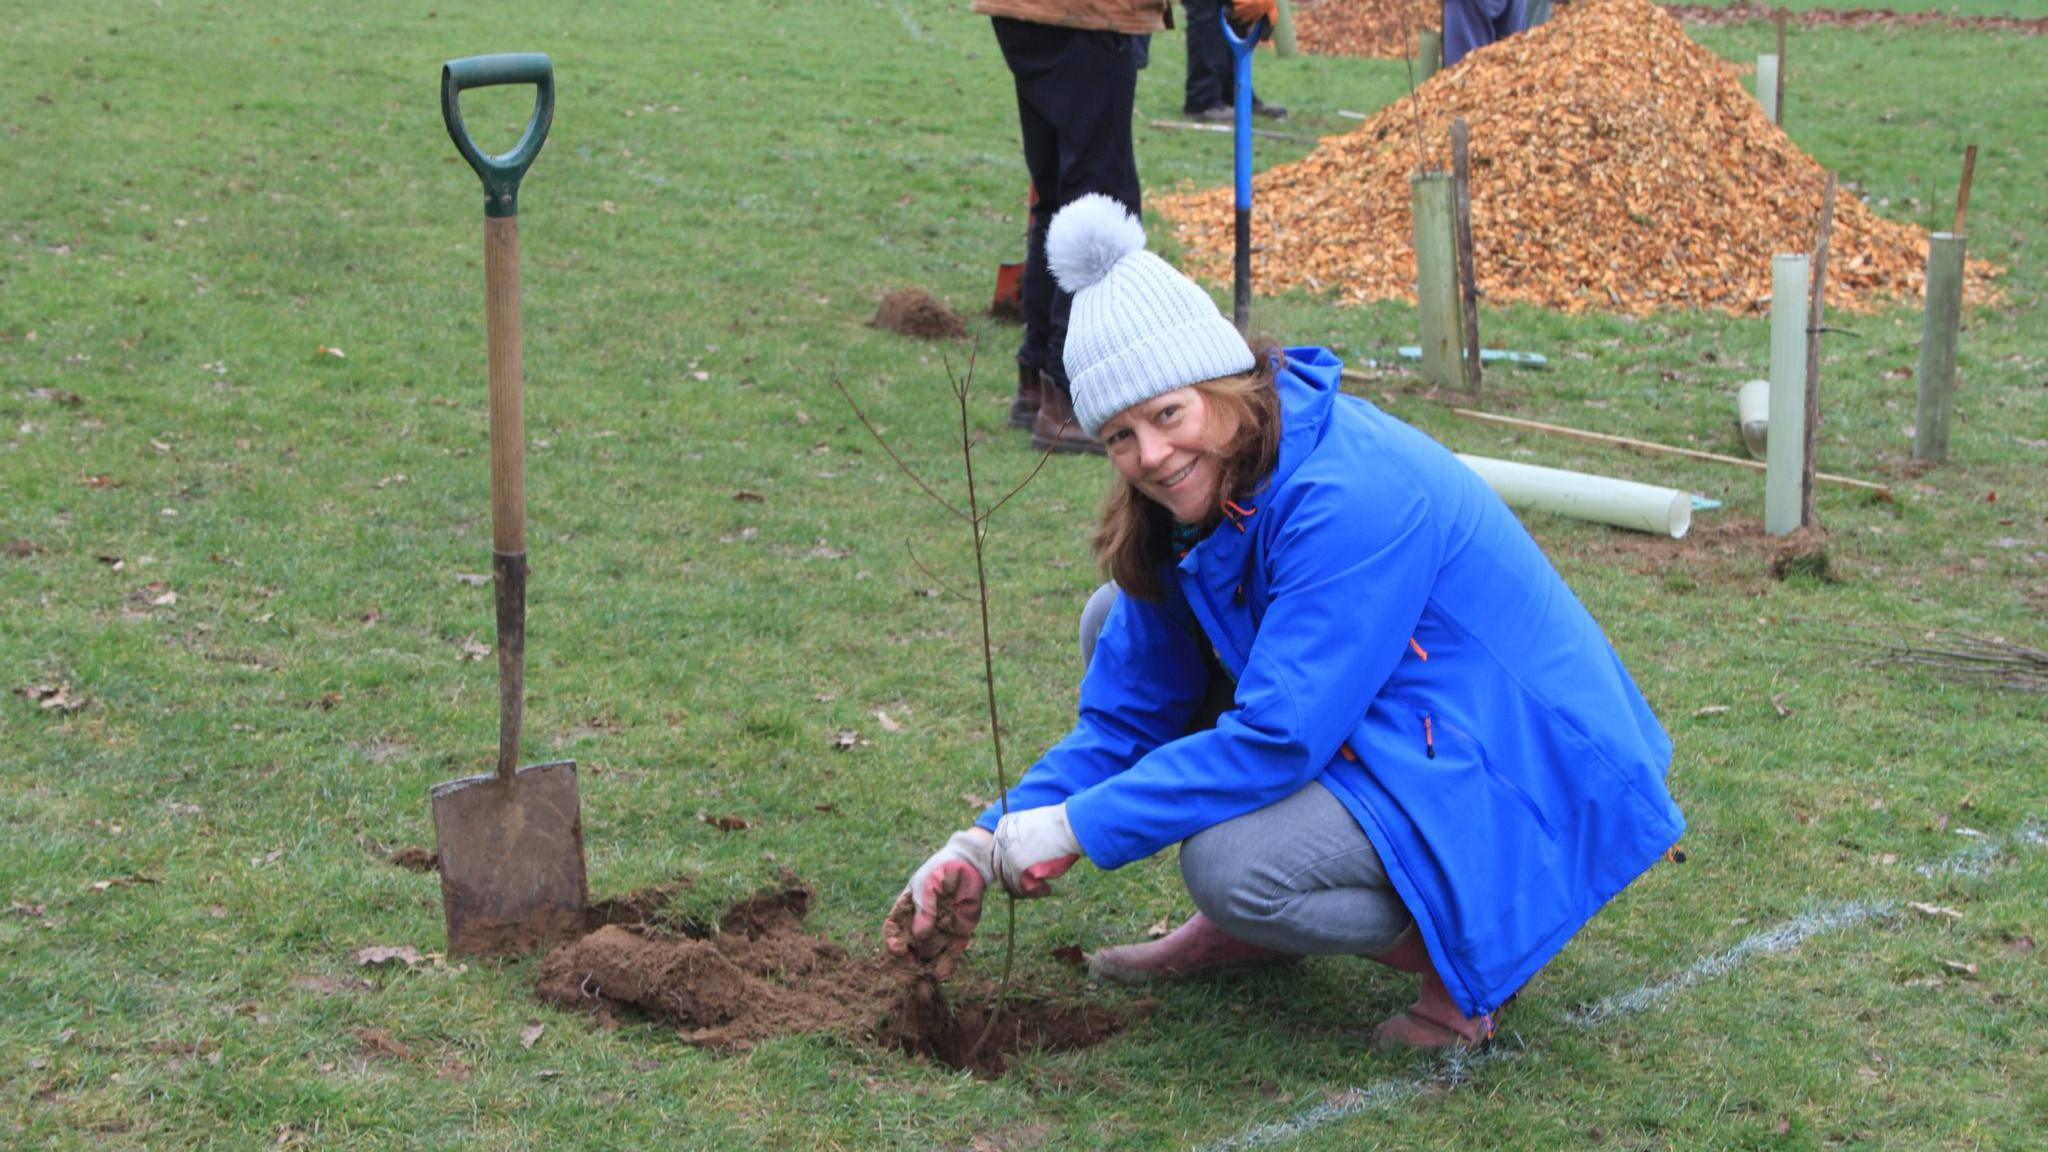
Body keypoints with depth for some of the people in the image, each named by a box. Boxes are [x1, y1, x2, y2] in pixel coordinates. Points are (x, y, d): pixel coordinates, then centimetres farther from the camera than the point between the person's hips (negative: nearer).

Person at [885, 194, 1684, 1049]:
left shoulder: (1354, 496, -29)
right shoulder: (1202, 488, -1)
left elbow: (1280, 736, -31)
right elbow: (1129, 708, 3)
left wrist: (1074, 830, -25)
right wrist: (987, 845, -9)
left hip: (1511, 785, -10)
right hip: (1381, 737, 10)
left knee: (1233, 865, -32)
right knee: (1124, 620, 4)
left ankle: (1468, 946, -5)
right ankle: (1250, 930, 11)